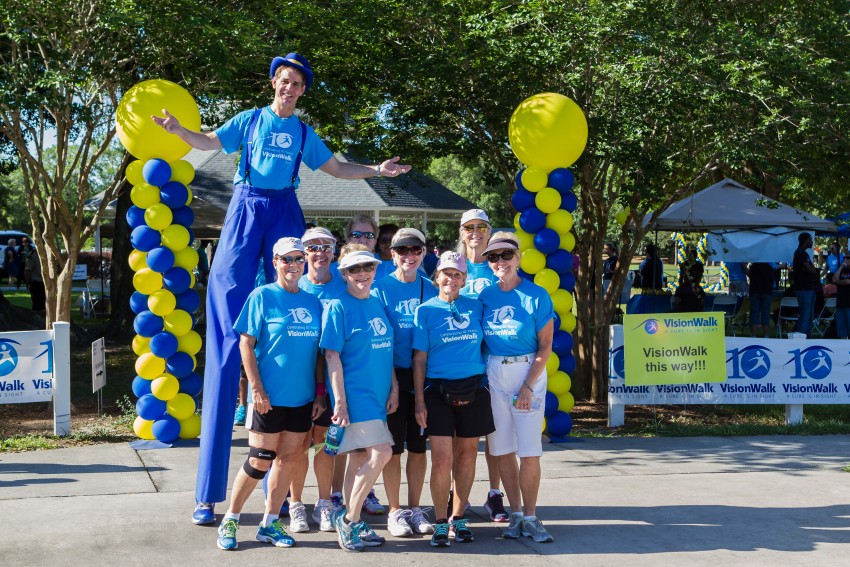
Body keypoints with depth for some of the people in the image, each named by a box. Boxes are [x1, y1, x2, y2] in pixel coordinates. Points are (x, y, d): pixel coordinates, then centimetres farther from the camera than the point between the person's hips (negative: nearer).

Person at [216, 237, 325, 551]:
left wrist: (320, 393, 6)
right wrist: (257, 390, -13)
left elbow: (319, 351, 12)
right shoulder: (262, 296, -5)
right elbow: (246, 344, -8)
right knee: (259, 462, -2)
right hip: (269, 396, -5)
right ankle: (229, 522, 14)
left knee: (287, 459, 9)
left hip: (302, 397, 5)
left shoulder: (312, 302, 9)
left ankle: (269, 524, 20)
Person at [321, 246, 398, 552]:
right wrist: (340, 402, -16)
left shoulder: (377, 304, 12)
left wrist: (394, 388, 10)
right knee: (381, 452, -14)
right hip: (354, 394, -7)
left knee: (359, 457, 11)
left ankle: (351, 523, 19)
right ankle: (348, 518, -1)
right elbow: (332, 356, -12)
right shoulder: (338, 306, -9)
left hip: (377, 394, 7)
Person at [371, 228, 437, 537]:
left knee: (419, 445, 9)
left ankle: (414, 509, 20)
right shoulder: (381, 288, -4)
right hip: (394, 375, -3)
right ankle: (395, 512, 13)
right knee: (394, 446, 2)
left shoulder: (429, 289, 8)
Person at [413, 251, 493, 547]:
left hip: (473, 389, 3)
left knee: (467, 454, 9)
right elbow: (419, 358, 0)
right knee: (442, 458, -8)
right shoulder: (426, 310, 2)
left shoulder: (476, 307, 8)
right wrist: (420, 400, -5)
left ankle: (458, 518, 22)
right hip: (438, 391, -3)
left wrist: (489, 384, 7)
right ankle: (441, 523, 6)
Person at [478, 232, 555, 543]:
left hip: (528, 371, -3)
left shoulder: (536, 296, -6)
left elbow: (545, 347, -6)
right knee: (503, 449, 6)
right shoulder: (485, 296, 5)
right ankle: (516, 515, 17)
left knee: (529, 451, -5)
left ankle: (530, 517, 7)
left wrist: (528, 386, -13)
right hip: (492, 374, 4)